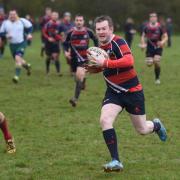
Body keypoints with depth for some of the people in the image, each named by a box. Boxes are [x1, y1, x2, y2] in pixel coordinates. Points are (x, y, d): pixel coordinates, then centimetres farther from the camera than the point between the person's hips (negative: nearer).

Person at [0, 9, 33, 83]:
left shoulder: (22, 21, -5)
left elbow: (30, 26, 11)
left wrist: (29, 34, -4)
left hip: (21, 44, -4)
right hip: (12, 45, 4)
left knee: (18, 58, -23)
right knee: (18, 60, 16)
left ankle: (17, 76, -24)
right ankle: (27, 66, 49)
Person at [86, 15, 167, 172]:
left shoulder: (118, 42, -21)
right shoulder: (100, 46, 2)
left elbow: (129, 61, -38)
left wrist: (104, 63, -40)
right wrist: (95, 67, -2)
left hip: (132, 91, -5)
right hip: (114, 92, 5)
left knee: (142, 130, 8)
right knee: (105, 121, -20)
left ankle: (156, 125, 46)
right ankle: (116, 161, -14)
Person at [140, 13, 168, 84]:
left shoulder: (160, 27, -7)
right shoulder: (146, 27, 0)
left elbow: (165, 37, -2)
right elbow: (143, 36, 14)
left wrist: (162, 42, -23)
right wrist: (143, 44, -2)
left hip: (158, 47, -2)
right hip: (149, 47, 2)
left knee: (156, 62, -18)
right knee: (149, 64, -5)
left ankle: (157, 78, 2)